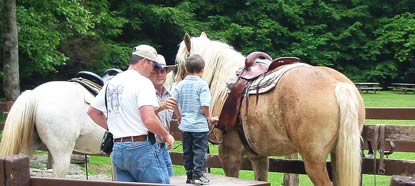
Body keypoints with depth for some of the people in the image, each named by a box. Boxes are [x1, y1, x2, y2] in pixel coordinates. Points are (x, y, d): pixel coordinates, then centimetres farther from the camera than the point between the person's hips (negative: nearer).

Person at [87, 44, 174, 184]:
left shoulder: (112, 83, 14)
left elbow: (92, 111, 23)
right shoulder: (143, 82, -11)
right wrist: (166, 135, -6)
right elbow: (149, 119, -22)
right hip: (141, 147, -8)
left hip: (117, 151, 8)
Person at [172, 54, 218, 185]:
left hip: (185, 125, 5)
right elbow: (204, 105, -17)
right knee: (200, 150, 3)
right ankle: (198, 175, 2)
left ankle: (190, 175, 17)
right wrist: (209, 118, -2)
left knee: (187, 151, 12)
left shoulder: (181, 84, 3)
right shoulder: (202, 84, -10)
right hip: (199, 125, -5)